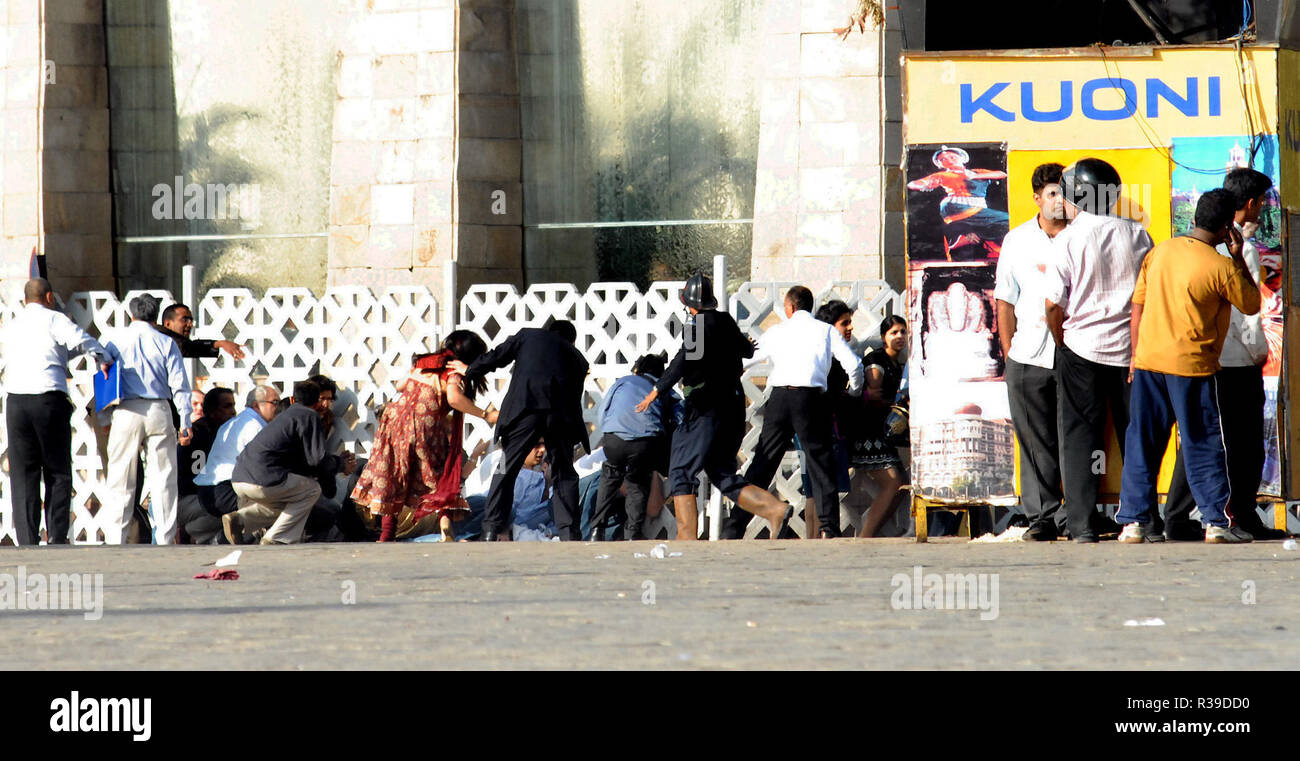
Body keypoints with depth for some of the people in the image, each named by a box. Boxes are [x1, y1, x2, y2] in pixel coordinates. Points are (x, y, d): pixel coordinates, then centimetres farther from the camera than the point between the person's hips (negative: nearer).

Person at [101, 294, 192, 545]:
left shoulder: (116, 339, 7)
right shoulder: (166, 343, 7)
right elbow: (179, 385, 2)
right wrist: (185, 422, 3)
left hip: (126, 411, 0)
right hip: (159, 411, 0)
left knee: (120, 480, 3)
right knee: (163, 479, 4)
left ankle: (115, 539, -1)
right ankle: (164, 538, 1)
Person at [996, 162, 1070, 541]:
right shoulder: (1017, 240, 12)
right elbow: (1006, 300, 13)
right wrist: (1008, 349, 6)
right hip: (1028, 356, 1)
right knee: (1035, 441, 1)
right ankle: (1042, 516, 6)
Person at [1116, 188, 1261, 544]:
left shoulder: (1160, 252, 6)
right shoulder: (1221, 267, -11)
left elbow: (1138, 305, 10)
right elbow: (1252, 304, 3)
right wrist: (1239, 258, 6)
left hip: (1148, 361, 5)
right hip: (1192, 367, -5)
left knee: (1143, 444, 9)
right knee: (1204, 445, 4)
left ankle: (1134, 521, 9)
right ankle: (1218, 521, 4)